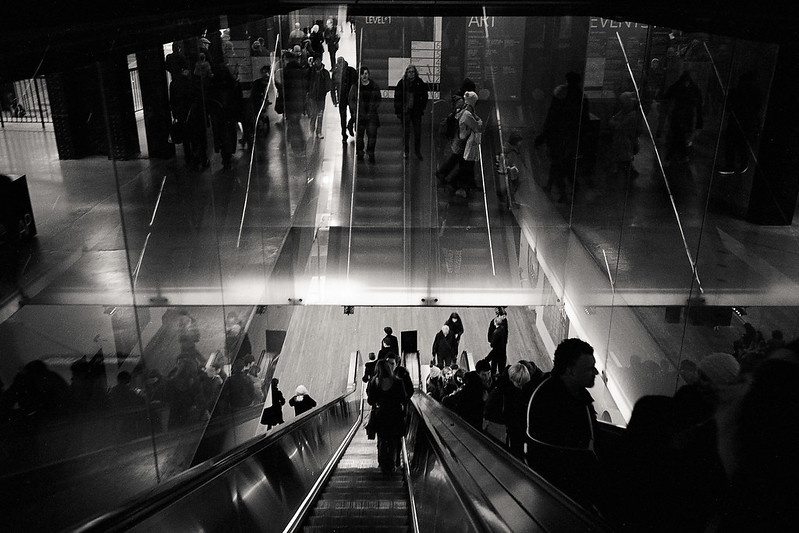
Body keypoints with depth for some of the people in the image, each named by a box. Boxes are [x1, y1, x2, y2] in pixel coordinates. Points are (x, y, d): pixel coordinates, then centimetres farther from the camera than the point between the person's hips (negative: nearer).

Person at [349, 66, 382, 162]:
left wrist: (376, 108, -1)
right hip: (360, 115, 0)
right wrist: (356, 108, -6)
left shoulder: (375, 87, 9)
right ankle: (360, 153, 15)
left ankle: (371, 154, 6)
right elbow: (351, 101, 8)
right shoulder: (355, 87, 6)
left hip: (372, 115, 0)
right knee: (359, 135, 4)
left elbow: (379, 100, 14)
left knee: (372, 135, -5)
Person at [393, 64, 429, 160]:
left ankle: (417, 151, 12)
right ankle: (406, 151, 16)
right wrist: (398, 111, -4)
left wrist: (422, 108, 1)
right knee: (406, 131, 5)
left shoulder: (420, 83, 1)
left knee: (418, 132, 1)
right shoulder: (401, 83, -1)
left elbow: (424, 96, 8)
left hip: (416, 111, 1)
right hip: (405, 111, -1)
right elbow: (397, 97, 1)